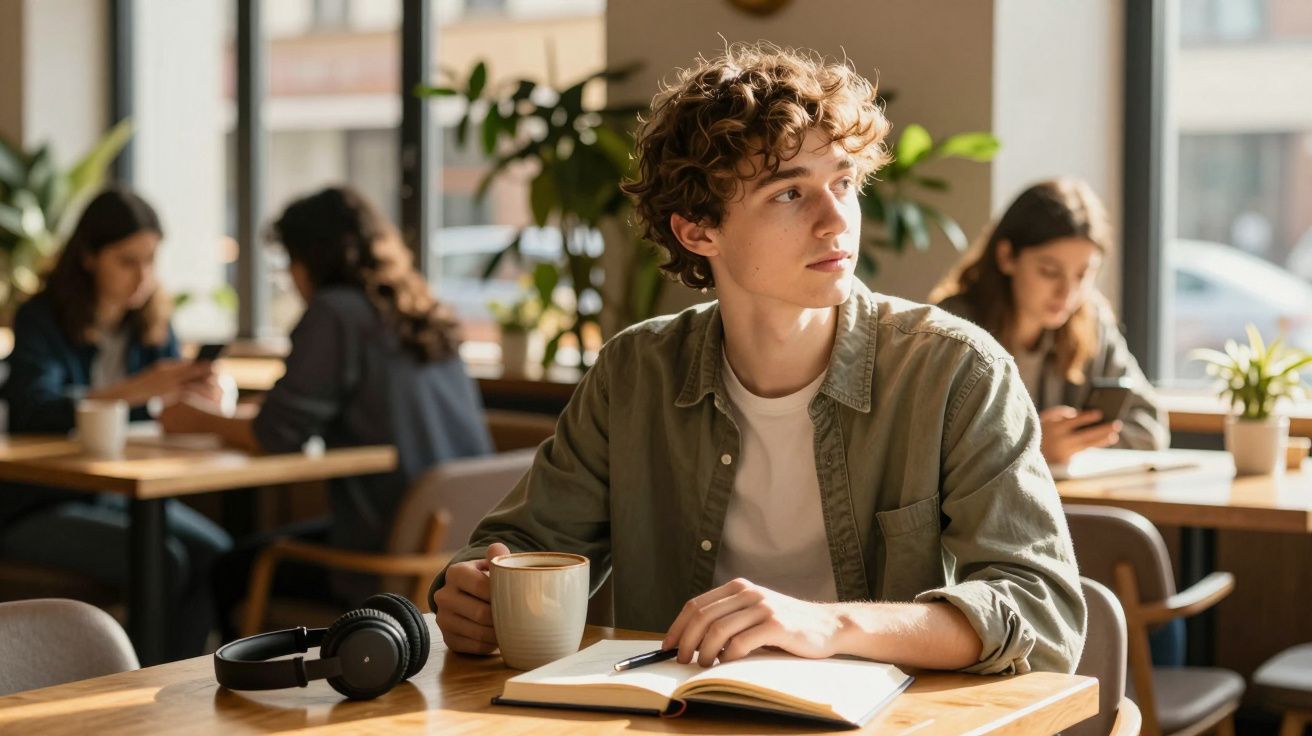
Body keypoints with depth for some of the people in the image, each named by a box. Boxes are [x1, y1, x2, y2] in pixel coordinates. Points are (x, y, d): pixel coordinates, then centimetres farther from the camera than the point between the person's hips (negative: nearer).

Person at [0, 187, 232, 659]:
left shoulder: (147, 321, 7)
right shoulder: (42, 319, -10)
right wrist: (135, 389, -42)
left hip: (120, 495, 6)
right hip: (39, 503, -5)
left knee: (214, 553, -20)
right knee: (161, 562, -27)